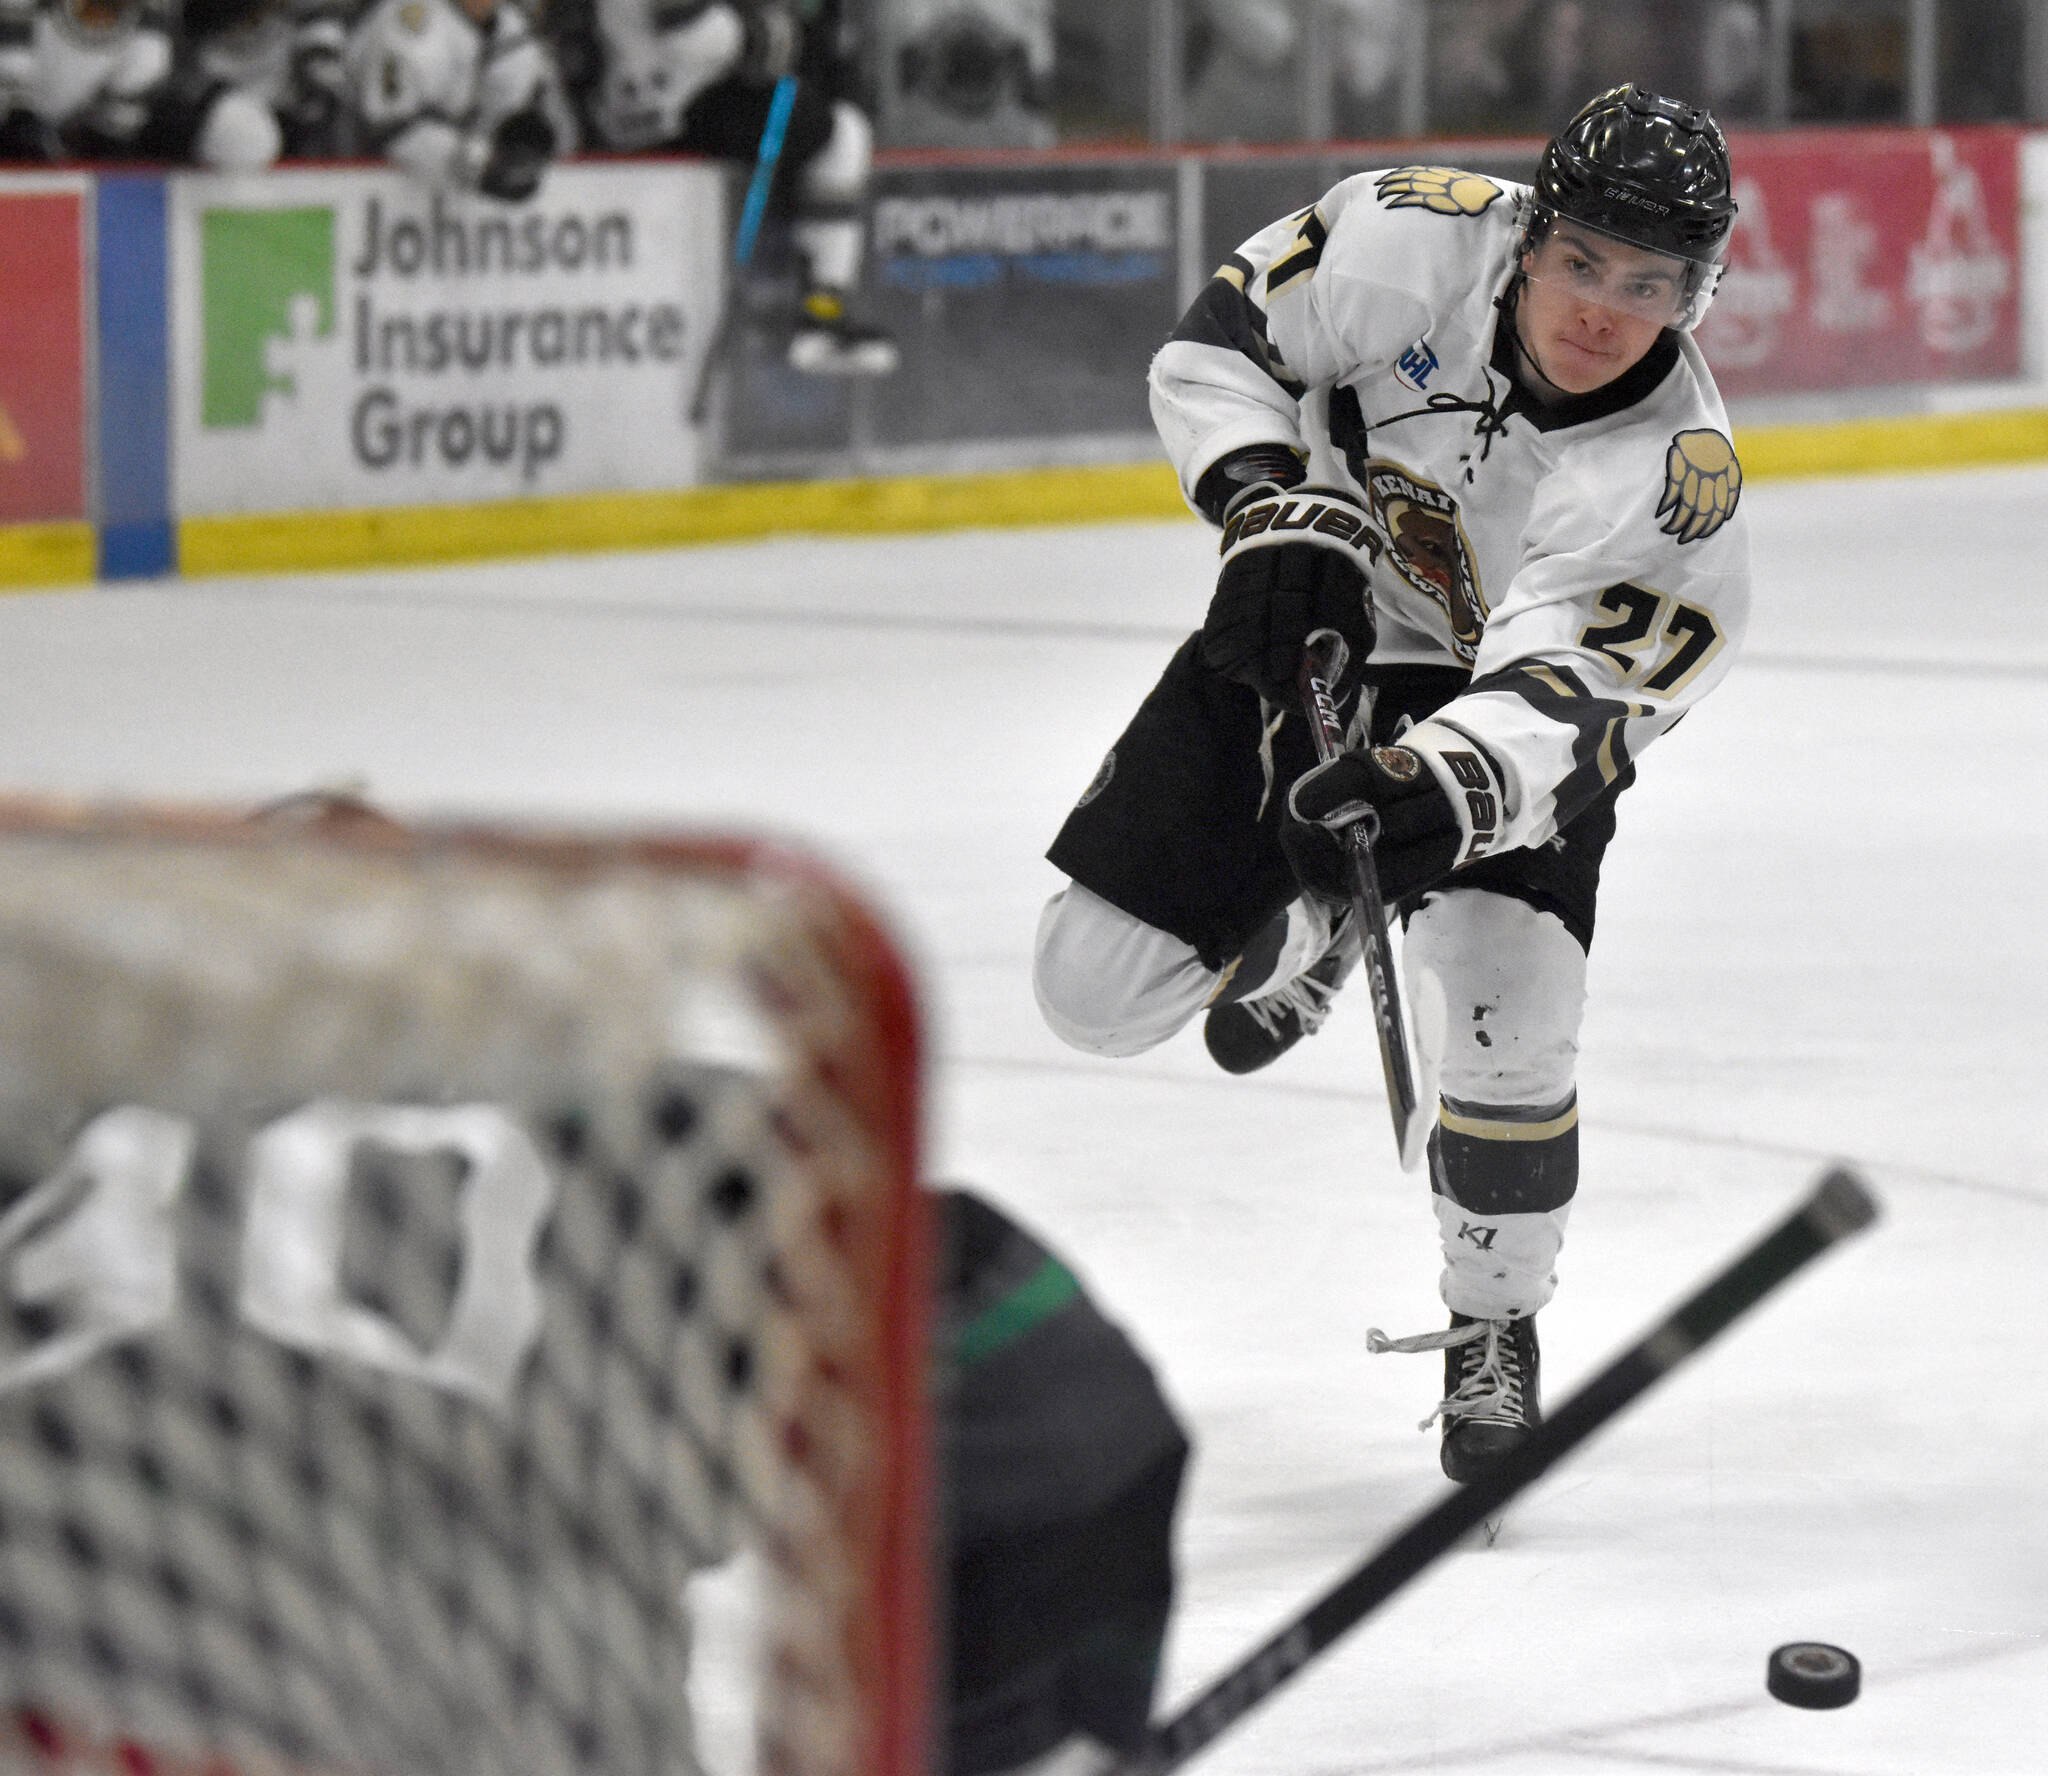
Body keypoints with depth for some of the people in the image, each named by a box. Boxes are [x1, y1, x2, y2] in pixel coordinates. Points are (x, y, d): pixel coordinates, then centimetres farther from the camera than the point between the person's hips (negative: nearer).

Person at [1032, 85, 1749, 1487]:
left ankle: (1497, 1328, 7)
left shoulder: (1677, 479, -29)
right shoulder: (1411, 241, -25)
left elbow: (1562, 706, -36)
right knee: (1098, 990, -2)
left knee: (1508, 1029, -23)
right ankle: (1312, 922, 33)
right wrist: (1284, 512, -27)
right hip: (1301, 641, 2)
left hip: (1505, 700, -2)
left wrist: (1447, 789, -56)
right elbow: (1217, 346, -11)